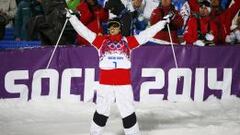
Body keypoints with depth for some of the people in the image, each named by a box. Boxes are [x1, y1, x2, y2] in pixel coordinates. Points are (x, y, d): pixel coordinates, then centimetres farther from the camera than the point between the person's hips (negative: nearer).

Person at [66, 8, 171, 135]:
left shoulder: (128, 41, 11)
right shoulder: (102, 41, 10)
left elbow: (147, 34, 11)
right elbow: (83, 30, 8)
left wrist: (162, 22, 10)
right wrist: (71, 17, 6)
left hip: (124, 82, 0)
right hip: (105, 82, 0)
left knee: (128, 112, 3)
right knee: (101, 111, 7)